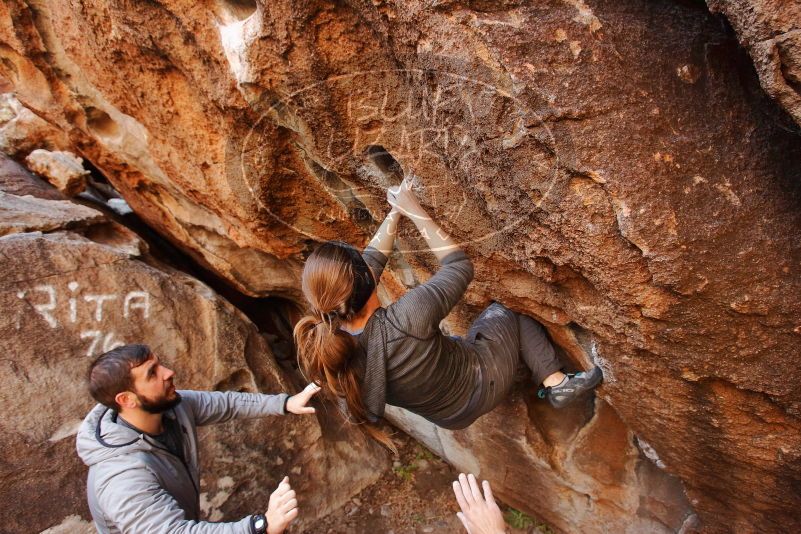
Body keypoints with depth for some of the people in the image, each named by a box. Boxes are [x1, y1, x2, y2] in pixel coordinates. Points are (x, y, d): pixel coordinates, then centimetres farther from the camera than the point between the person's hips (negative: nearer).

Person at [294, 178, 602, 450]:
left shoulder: (327, 337, -24)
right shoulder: (406, 318, -45)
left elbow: (372, 259, -8)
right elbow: (460, 266, -24)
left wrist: (395, 213, -2)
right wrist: (413, 210, -18)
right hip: (483, 382, -6)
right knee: (508, 315, 21)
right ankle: (556, 383, 22)